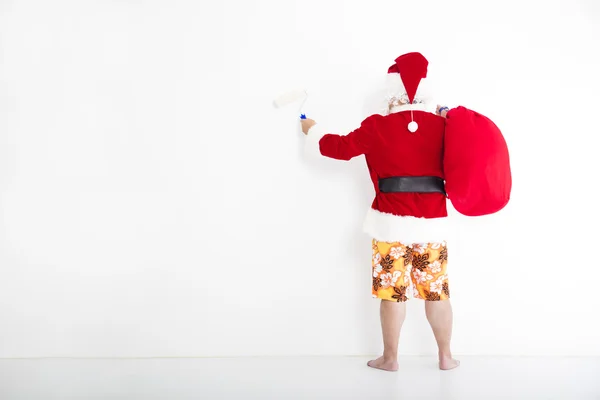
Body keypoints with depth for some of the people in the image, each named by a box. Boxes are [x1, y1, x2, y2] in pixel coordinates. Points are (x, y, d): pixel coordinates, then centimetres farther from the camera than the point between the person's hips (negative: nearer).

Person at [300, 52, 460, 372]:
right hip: (433, 224, 3)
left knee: (392, 291, 7)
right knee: (437, 291, 12)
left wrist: (312, 131, 17)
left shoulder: (378, 126, -9)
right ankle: (445, 356, 22)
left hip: (392, 223, -3)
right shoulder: (442, 125, -1)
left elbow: (340, 147, -1)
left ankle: (390, 358, 18)